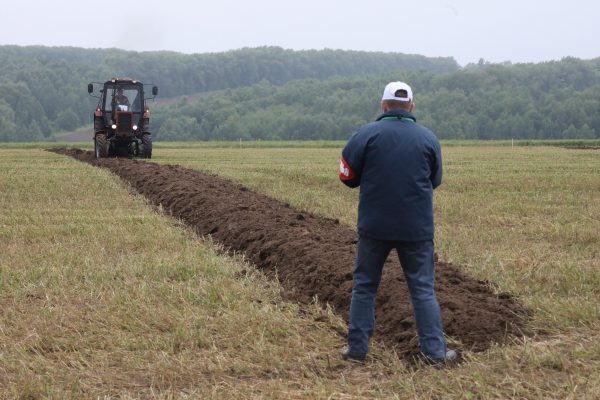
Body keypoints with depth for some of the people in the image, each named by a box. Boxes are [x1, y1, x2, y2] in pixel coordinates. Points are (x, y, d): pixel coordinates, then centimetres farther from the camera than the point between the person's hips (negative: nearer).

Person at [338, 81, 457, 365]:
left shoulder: (367, 134, -8)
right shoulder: (428, 138, 0)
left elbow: (348, 176, -5)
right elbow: (434, 181, 11)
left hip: (374, 226, -1)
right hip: (416, 228, 1)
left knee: (364, 286, 11)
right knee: (423, 289, 7)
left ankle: (357, 348, 12)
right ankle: (435, 351, 5)